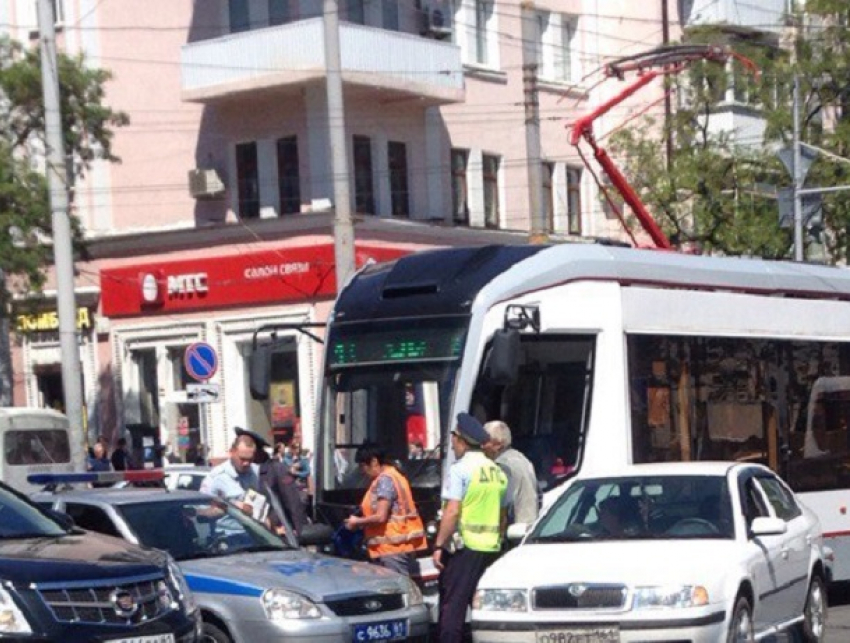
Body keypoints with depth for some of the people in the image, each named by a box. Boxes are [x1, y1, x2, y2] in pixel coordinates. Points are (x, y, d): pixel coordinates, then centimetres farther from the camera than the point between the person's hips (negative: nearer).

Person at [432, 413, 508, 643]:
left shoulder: (460, 469, -9)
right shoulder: (497, 471, 13)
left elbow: (452, 511, -16)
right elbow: (503, 516, 18)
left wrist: (439, 545, -14)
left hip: (463, 546, -7)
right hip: (491, 547, 7)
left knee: (452, 605, -6)